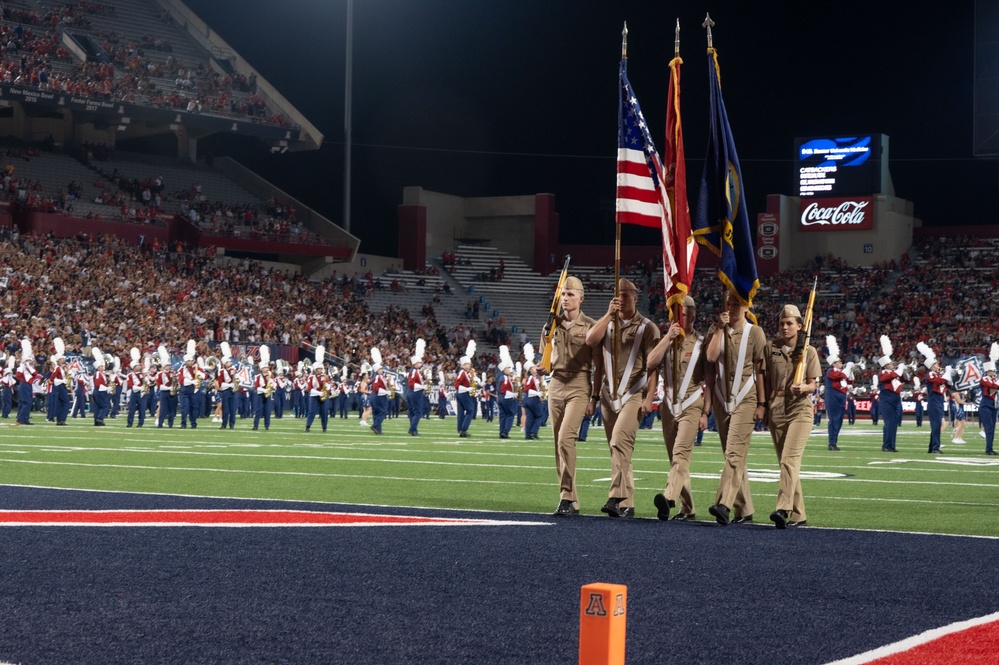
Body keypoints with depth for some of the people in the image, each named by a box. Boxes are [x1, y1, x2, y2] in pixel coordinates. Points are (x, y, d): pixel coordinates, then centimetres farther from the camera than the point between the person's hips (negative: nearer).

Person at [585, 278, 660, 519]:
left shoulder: (647, 328, 1)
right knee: (617, 447, 7)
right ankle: (627, 504, 11)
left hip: (634, 394, -5)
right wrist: (609, 314, -7)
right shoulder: (607, 324, 15)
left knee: (620, 441, -23)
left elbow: (652, 365, -4)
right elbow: (590, 341, -4)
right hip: (609, 394, 5)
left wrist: (649, 398, -12)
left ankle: (616, 497, -30)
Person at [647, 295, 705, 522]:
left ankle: (669, 497, -39)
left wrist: (705, 413, -5)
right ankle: (687, 507, 14)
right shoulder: (666, 341, 13)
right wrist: (668, 337, -10)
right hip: (668, 405, 5)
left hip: (691, 405, -5)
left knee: (681, 452, -21)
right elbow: (651, 363, -5)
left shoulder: (701, 344, 2)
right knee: (674, 456, 6)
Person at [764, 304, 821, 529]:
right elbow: (766, 379, 12)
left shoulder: (809, 351, 3)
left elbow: (814, 384, 2)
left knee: (790, 459, -20)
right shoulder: (770, 348, 8)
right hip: (776, 409, 4)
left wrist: (804, 387, -19)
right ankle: (798, 514, 13)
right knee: (785, 461, 6)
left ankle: (783, 508, -32)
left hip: (800, 409, -4)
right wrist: (764, 405, 6)